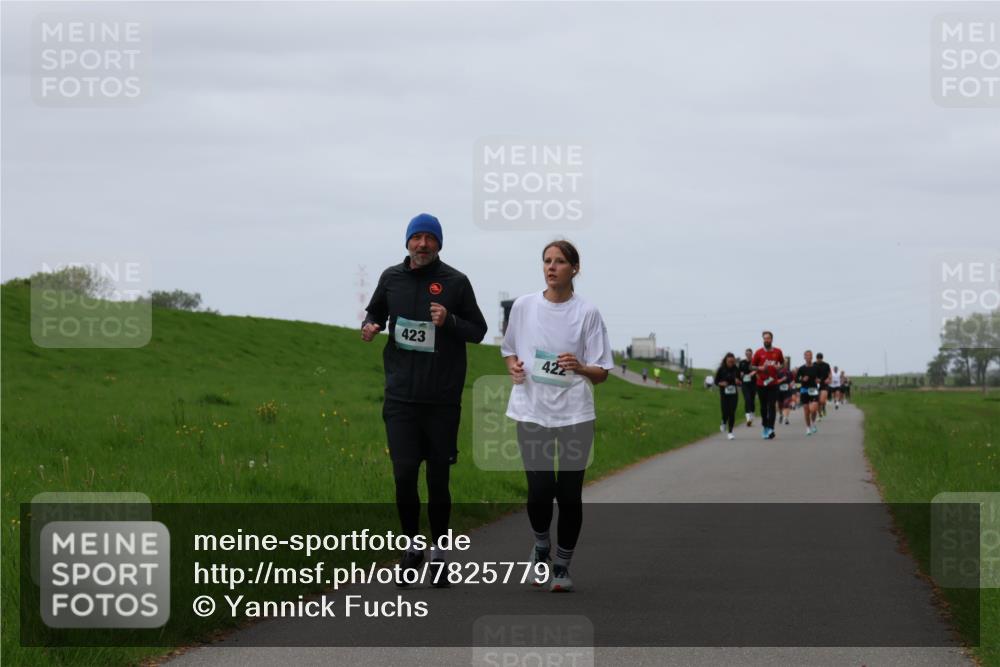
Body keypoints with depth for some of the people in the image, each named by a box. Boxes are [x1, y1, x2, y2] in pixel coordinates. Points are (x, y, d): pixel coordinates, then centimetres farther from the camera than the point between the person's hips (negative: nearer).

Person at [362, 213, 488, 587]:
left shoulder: (455, 282, -1)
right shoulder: (392, 278, 5)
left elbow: (478, 330, 4)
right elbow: (375, 312, 22)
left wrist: (450, 321, -15)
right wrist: (369, 326, -1)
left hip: (442, 400, -1)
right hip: (401, 398, 1)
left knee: (438, 479, 4)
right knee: (404, 475, -5)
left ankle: (439, 552, 18)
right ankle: (411, 546, 15)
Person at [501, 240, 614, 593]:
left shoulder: (587, 313, -1)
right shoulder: (523, 306, 4)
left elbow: (601, 374, 0)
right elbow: (509, 351, 19)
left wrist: (579, 367, -20)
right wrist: (513, 367, -2)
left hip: (574, 414, -1)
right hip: (532, 412, 1)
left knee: (569, 494, 0)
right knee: (540, 490, -10)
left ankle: (563, 565, 18)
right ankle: (541, 543, 21)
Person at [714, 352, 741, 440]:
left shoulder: (736, 369, 1)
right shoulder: (721, 370, -5)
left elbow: (740, 382, 9)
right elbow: (716, 381, 1)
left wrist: (738, 382, -14)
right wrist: (721, 383, -19)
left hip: (734, 394, 1)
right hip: (724, 394, -1)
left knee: (732, 413, -4)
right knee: (725, 412, -5)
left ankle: (730, 432, 3)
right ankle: (724, 423, 30)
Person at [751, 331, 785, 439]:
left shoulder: (778, 352, 5)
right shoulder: (758, 353, 2)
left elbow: (782, 363, 18)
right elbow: (752, 366, 6)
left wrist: (779, 367, -5)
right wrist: (760, 368, -13)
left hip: (773, 383, -1)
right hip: (761, 383, 1)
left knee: (772, 406, -10)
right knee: (763, 407, 8)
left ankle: (770, 429, -18)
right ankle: (765, 427, 23)